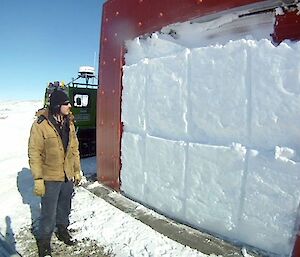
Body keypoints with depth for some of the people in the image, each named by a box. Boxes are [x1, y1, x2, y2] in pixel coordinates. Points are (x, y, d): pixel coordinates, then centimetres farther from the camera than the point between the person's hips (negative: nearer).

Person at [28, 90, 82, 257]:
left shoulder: (69, 123, 1)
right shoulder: (41, 125, -17)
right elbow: (34, 154, -14)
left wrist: (77, 170, 10)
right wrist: (38, 179, -15)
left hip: (68, 176, 5)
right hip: (50, 179, -5)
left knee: (65, 208, 22)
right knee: (49, 213, 8)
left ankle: (63, 230, 47)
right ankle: (44, 242, 32)